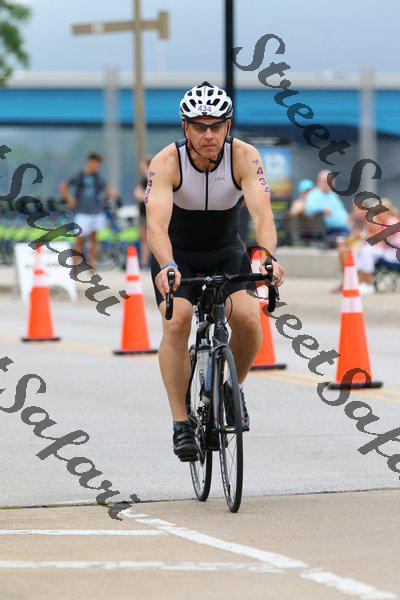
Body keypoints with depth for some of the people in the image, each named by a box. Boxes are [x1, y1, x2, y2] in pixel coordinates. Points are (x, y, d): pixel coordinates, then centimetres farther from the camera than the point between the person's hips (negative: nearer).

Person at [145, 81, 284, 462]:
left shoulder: (244, 157, -23)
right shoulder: (167, 162, -26)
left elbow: (262, 213, -35)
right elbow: (156, 222, -39)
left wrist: (266, 256, -55)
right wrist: (167, 267, -58)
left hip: (226, 253, 1)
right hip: (177, 255, -1)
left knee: (248, 319, -22)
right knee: (177, 322, -26)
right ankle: (181, 425, -19)